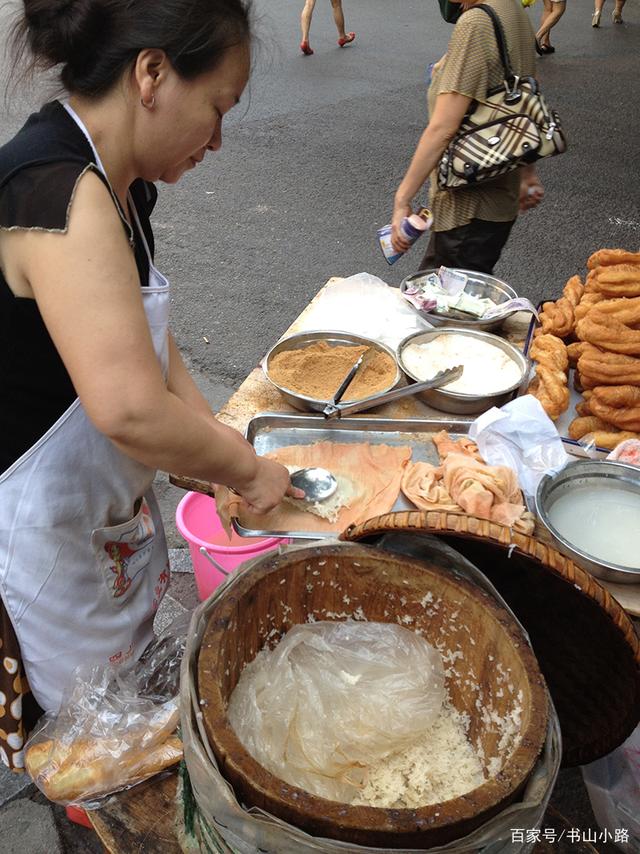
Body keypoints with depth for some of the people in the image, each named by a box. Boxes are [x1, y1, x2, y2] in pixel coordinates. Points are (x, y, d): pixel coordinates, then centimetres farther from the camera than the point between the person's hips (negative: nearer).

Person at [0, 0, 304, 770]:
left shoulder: (113, 183, 0)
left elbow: (143, 339, 6)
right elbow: (130, 409, -40)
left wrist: (216, 448, -2)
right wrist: (245, 469, -23)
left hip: (100, 510, 9)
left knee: (130, 652, 29)